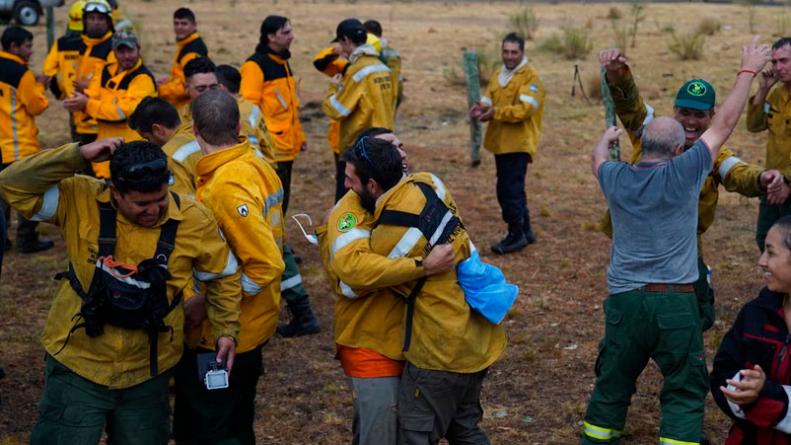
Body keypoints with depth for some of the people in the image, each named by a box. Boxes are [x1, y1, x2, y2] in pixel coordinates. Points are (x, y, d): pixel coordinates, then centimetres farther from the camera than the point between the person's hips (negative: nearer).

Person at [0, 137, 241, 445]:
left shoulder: (193, 220, -11)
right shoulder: (81, 201, -14)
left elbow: (223, 275, 3)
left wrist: (226, 331, -5)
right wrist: (77, 156, -27)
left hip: (148, 373, 2)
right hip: (78, 365, -1)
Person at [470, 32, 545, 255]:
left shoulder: (530, 76, -10)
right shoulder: (498, 75, 15)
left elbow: (525, 109, -20)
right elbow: (489, 99, 11)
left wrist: (496, 113, -24)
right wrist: (482, 108, -12)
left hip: (518, 143, -8)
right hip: (500, 142, 8)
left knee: (510, 189, -8)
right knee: (511, 188, 16)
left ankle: (516, 234, 3)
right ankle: (525, 230, 27)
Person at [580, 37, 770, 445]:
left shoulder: (616, 178, 2)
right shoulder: (683, 173, -8)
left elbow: (597, 158, 27)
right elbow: (724, 124, 0)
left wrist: (608, 137, 49)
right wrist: (748, 71, 10)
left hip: (622, 299, 4)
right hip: (674, 302, -3)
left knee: (611, 385, 15)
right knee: (685, 390, 6)